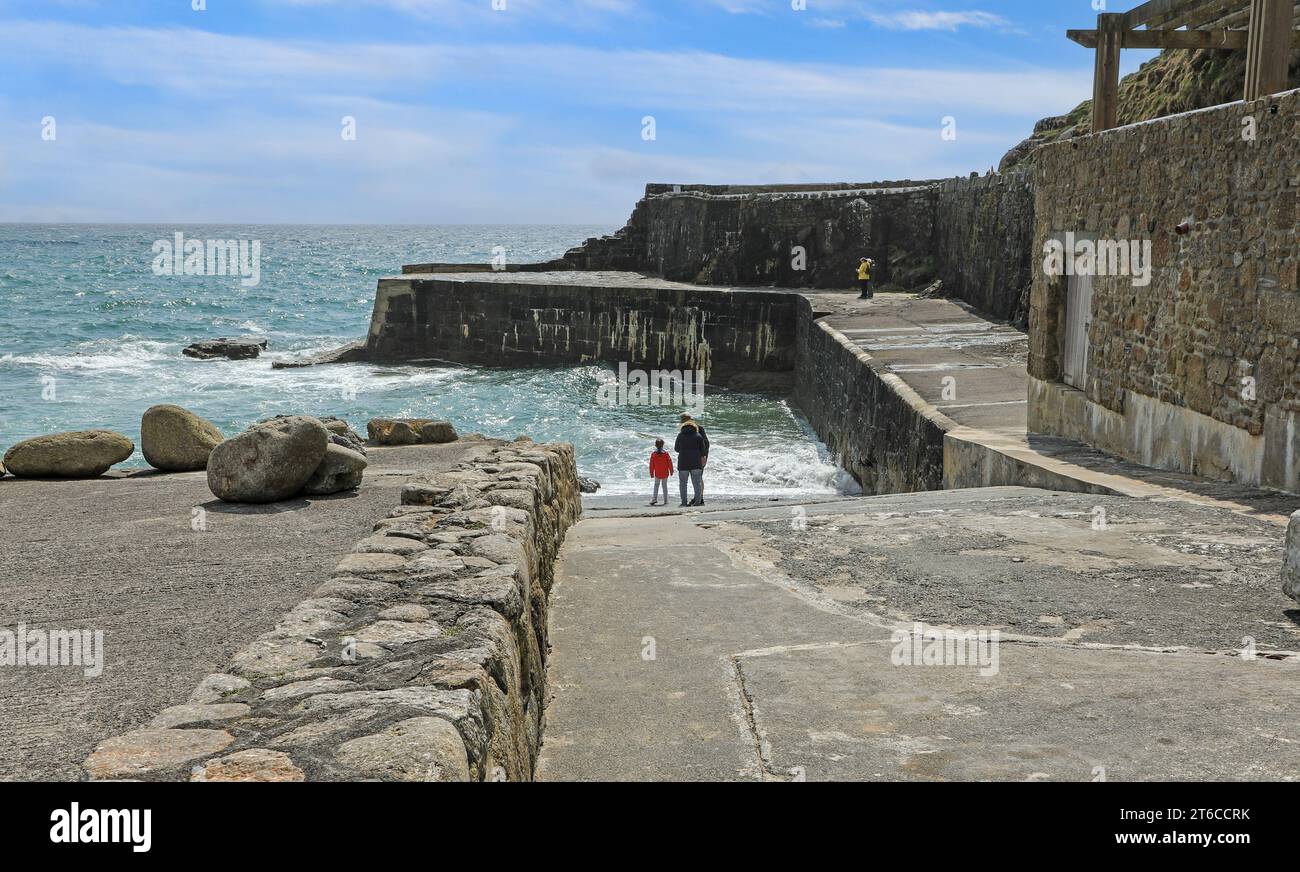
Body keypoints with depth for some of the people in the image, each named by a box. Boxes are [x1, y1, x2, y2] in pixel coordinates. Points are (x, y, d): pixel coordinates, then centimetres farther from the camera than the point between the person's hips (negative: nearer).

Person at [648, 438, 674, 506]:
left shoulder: (653, 454, -5)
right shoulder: (666, 453, -6)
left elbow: (651, 464, -2)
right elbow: (670, 463, -4)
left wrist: (651, 473, 6)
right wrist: (671, 471, 6)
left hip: (657, 474, 0)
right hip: (665, 473, 0)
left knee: (656, 485, 12)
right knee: (665, 486, 9)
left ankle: (654, 498, -4)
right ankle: (665, 501, 9)